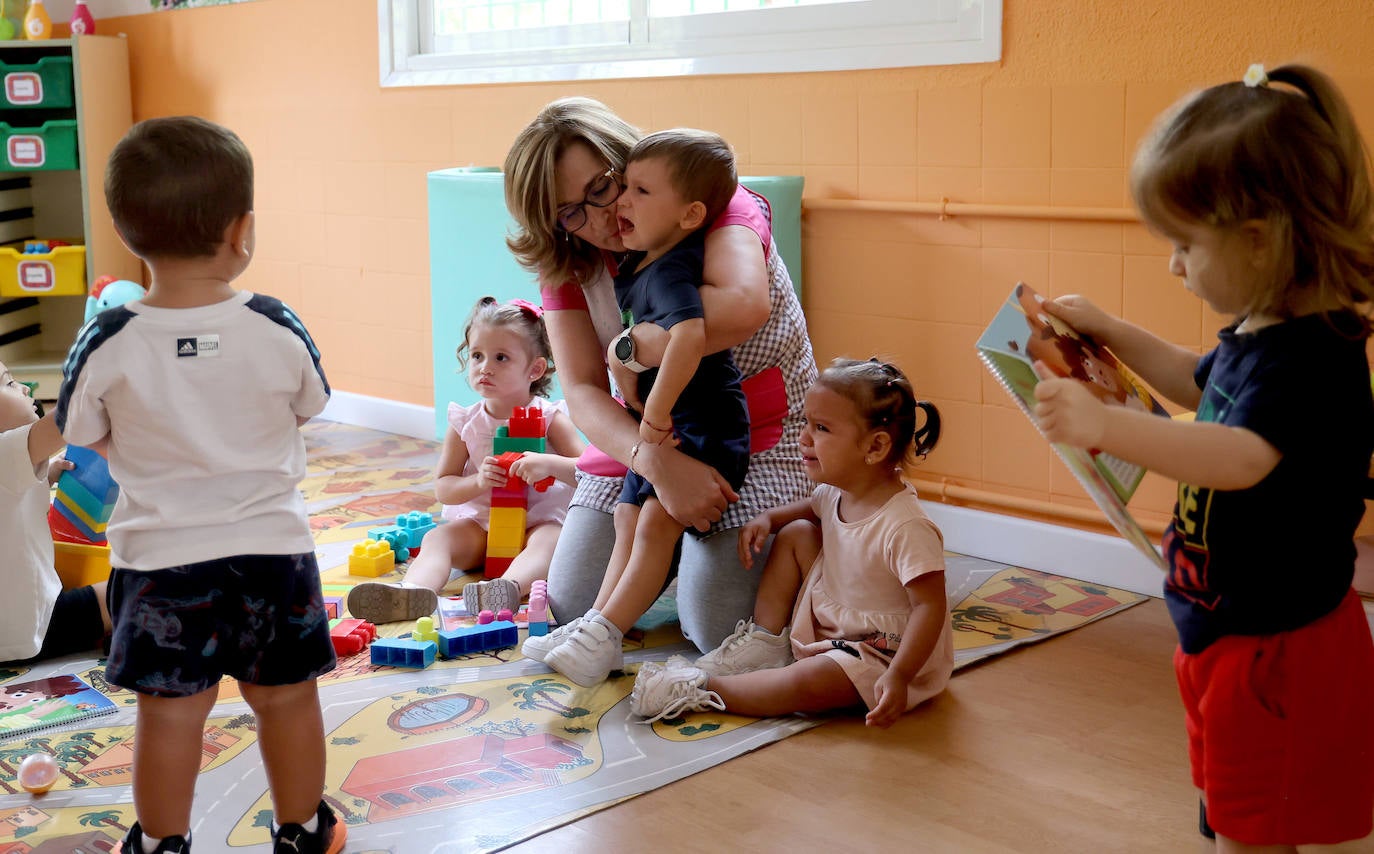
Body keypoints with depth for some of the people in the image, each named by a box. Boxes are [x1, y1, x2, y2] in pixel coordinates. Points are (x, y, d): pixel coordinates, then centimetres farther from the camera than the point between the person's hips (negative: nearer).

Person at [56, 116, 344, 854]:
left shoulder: (107, 344, -15)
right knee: (286, 700, 16)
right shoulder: (279, 329, -13)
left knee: (169, 711, 13)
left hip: (160, 556, -1)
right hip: (273, 547, 1)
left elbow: (85, 435, 0)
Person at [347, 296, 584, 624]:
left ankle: (509, 587, -64)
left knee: (548, 538, -35)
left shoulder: (550, 418, -7)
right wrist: (478, 481, -19)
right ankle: (413, 592, -51)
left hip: (540, 519, -3)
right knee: (437, 537, -22)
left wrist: (548, 464, -33)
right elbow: (443, 488, 2)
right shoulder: (465, 424, 0)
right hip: (480, 522, 3)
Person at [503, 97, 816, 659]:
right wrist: (658, 463, -34)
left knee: (718, 629, -16)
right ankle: (677, 545, 29)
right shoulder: (566, 264, -5)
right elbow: (583, 393, -15)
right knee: (572, 606, 2)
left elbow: (744, 305, -42)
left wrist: (629, 348, -29)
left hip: (759, 435, -5)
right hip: (642, 439, 5)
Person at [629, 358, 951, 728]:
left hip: (882, 654, -9)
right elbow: (812, 507, 22)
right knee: (796, 534, 5)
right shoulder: (837, 493, -3)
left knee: (806, 683, -33)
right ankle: (764, 644, 4)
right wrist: (767, 518, 3)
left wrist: (899, 677, -39)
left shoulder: (906, 528, -30)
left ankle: (702, 689, -17)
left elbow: (930, 606, -30)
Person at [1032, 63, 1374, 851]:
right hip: (1229, 634, 10)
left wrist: (1107, 425, -53)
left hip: (1276, 647, -10)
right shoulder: (1258, 334, 4)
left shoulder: (1309, 356, -27)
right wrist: (1111, 334, 19)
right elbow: (1200, 383, 25)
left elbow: (1242, 457, -44)